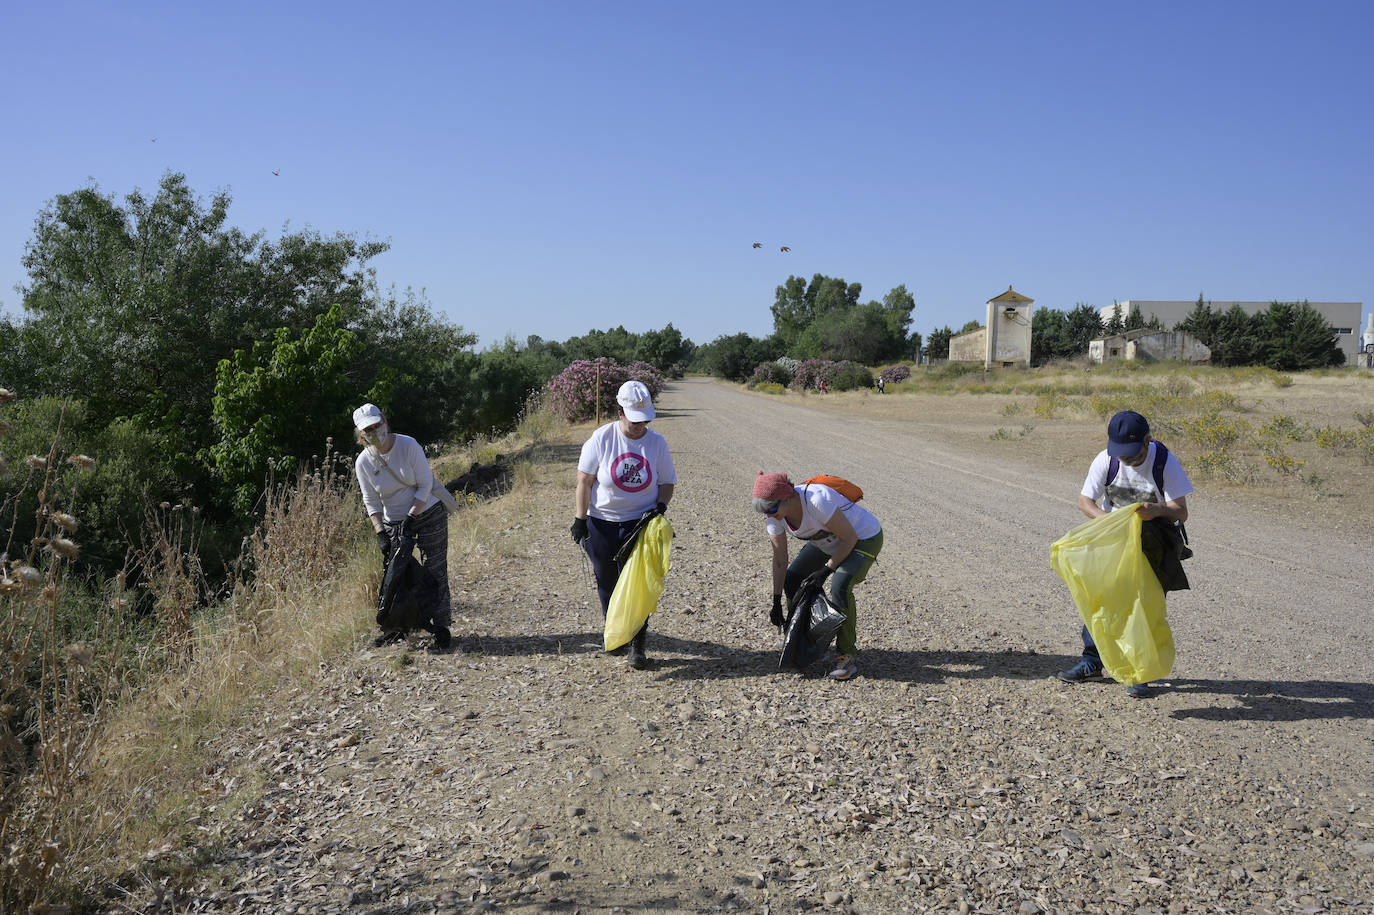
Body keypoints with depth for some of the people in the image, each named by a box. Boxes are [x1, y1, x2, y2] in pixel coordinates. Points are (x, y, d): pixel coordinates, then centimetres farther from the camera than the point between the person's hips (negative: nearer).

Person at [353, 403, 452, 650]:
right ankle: (398, 627, 20)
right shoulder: (364, 462, -7)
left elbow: (425, 484, -14)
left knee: (435, 572, -4)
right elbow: (371, 502, -2)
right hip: (394, 523, 3)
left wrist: (411, 517, -20)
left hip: (428, 513, -3)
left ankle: (442, 626, 5)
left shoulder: (408, 445, -16)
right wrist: (380, 533, -13)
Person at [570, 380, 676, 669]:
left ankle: (637, 645, 4)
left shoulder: (657, 443, -3)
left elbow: (667, 482, 6)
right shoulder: (601, 438, -8)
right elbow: (585, 481, -4)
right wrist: (580, 519, -7)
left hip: (641, 524, 0)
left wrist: (660, 505, -14)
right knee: (607, 583, 12)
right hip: (601, 524, 0)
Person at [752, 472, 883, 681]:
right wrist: (776, 603, -5)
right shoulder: (774, 516, -15)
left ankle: (847, 655, -11)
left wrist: (826, 570, -22)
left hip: (864, 537, -8)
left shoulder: (817, 501, -37)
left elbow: (849, 538, -26)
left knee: (840, 587, -27)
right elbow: (779, 561, -6)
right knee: (792, 579, 1)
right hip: (828, 542, 8)